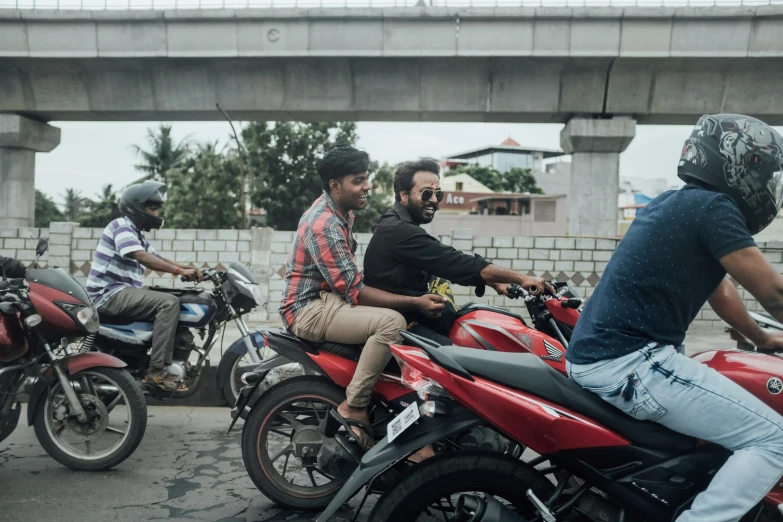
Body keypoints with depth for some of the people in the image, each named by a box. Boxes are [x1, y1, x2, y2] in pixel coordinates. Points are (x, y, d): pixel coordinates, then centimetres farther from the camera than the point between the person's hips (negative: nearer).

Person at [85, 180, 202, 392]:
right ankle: (156, 371, -27)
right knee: (169, 302, -26)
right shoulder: (122, 226, -10)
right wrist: (179, 270, -29)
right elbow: (142, 257, -25)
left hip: (123, 293, 10)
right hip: (110, 294, -10)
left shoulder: (137, 234, 21)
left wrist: (187, 268, 0)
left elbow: (157, 258, 17)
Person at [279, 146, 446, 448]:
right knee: (391, 322, -30)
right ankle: (353, 408, -18)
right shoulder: (324, 225, -22)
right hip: (308, 310, -10)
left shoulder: (339, 210, 9)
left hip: (328, 297, 10)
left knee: (400, 311, 10)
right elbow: (354, 292, -24)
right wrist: (414, 302, -26)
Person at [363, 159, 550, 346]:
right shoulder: (399, 231, -18)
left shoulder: (402, 227, 15)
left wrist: (495, 283, 6)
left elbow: (448, 265, 16)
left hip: (415, 315, 11)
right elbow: (458, 264, -23)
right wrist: (521, 278, -18)